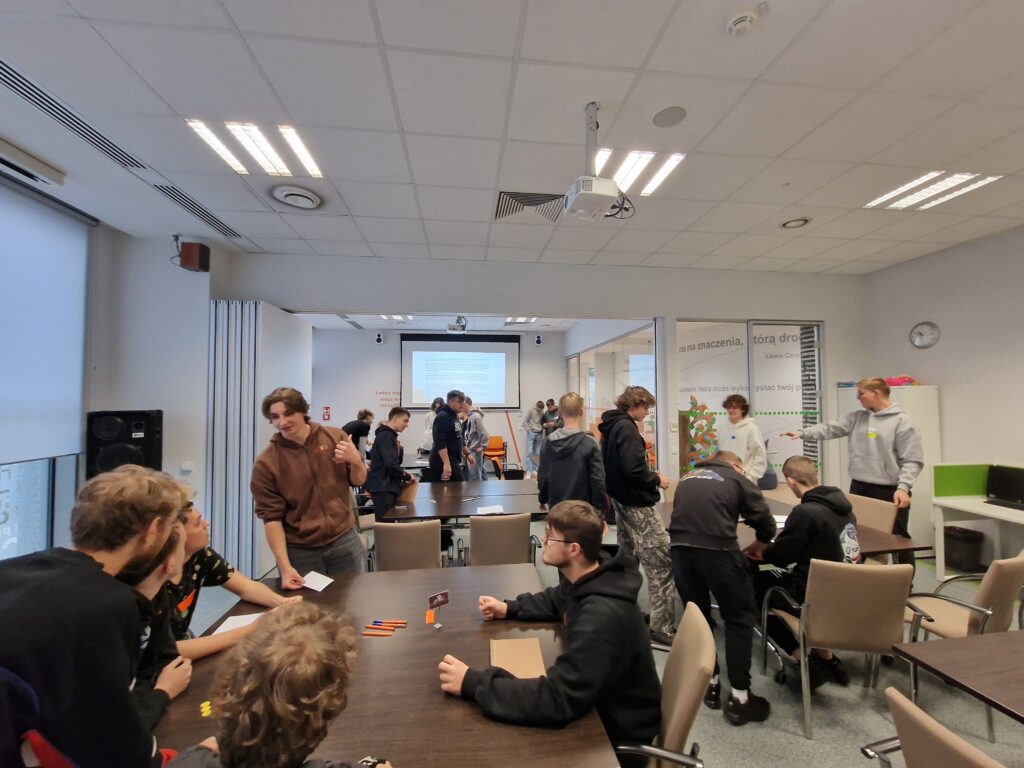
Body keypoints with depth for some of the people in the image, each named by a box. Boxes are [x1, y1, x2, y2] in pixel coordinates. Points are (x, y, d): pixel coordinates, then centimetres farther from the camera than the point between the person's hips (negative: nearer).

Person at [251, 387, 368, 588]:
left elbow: (359, 480, 5)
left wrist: (355, 460, -16)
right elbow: (271, 517, -9)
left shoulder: (335, 438, -5)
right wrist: (285, 566, -16)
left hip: (345, 541, 2)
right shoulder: (266, 463, -10)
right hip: (300, 552, -2)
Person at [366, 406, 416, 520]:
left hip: (387, 486, 10)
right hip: (383, 488, -10)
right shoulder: (386, 436, -15)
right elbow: (391, 464, -23)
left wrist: (402, 478, 7)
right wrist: (407, 477, -10)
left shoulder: (389, 435, 16)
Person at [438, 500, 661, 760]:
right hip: (599, 702, 7)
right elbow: (555, 600, 12)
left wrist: (473, 683, -33)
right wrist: (509, 609, -2)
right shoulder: (585, 580, -9)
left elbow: (556, 698, -38)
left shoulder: (602, 616, -37)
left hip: (620, 732, -6)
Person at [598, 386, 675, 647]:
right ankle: (661, 627, 2)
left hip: (621, 498, 10)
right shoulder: (626, 428, -19)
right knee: (661, 562, -4)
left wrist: (650, 475, 13)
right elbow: (633, 469, -27)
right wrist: (657, 480, -11)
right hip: (637, 502, -10)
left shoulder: (611, 426, 10)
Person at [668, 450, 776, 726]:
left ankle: (710, 684, 33)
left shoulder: (687, 478, 26)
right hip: (717, 549, -3)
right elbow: (766, 523, 15)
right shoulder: (737, 479, 16)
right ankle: (739, 697, 21)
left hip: (680, 548, 4)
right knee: (739, 619, 16)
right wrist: (757, 546, 34)